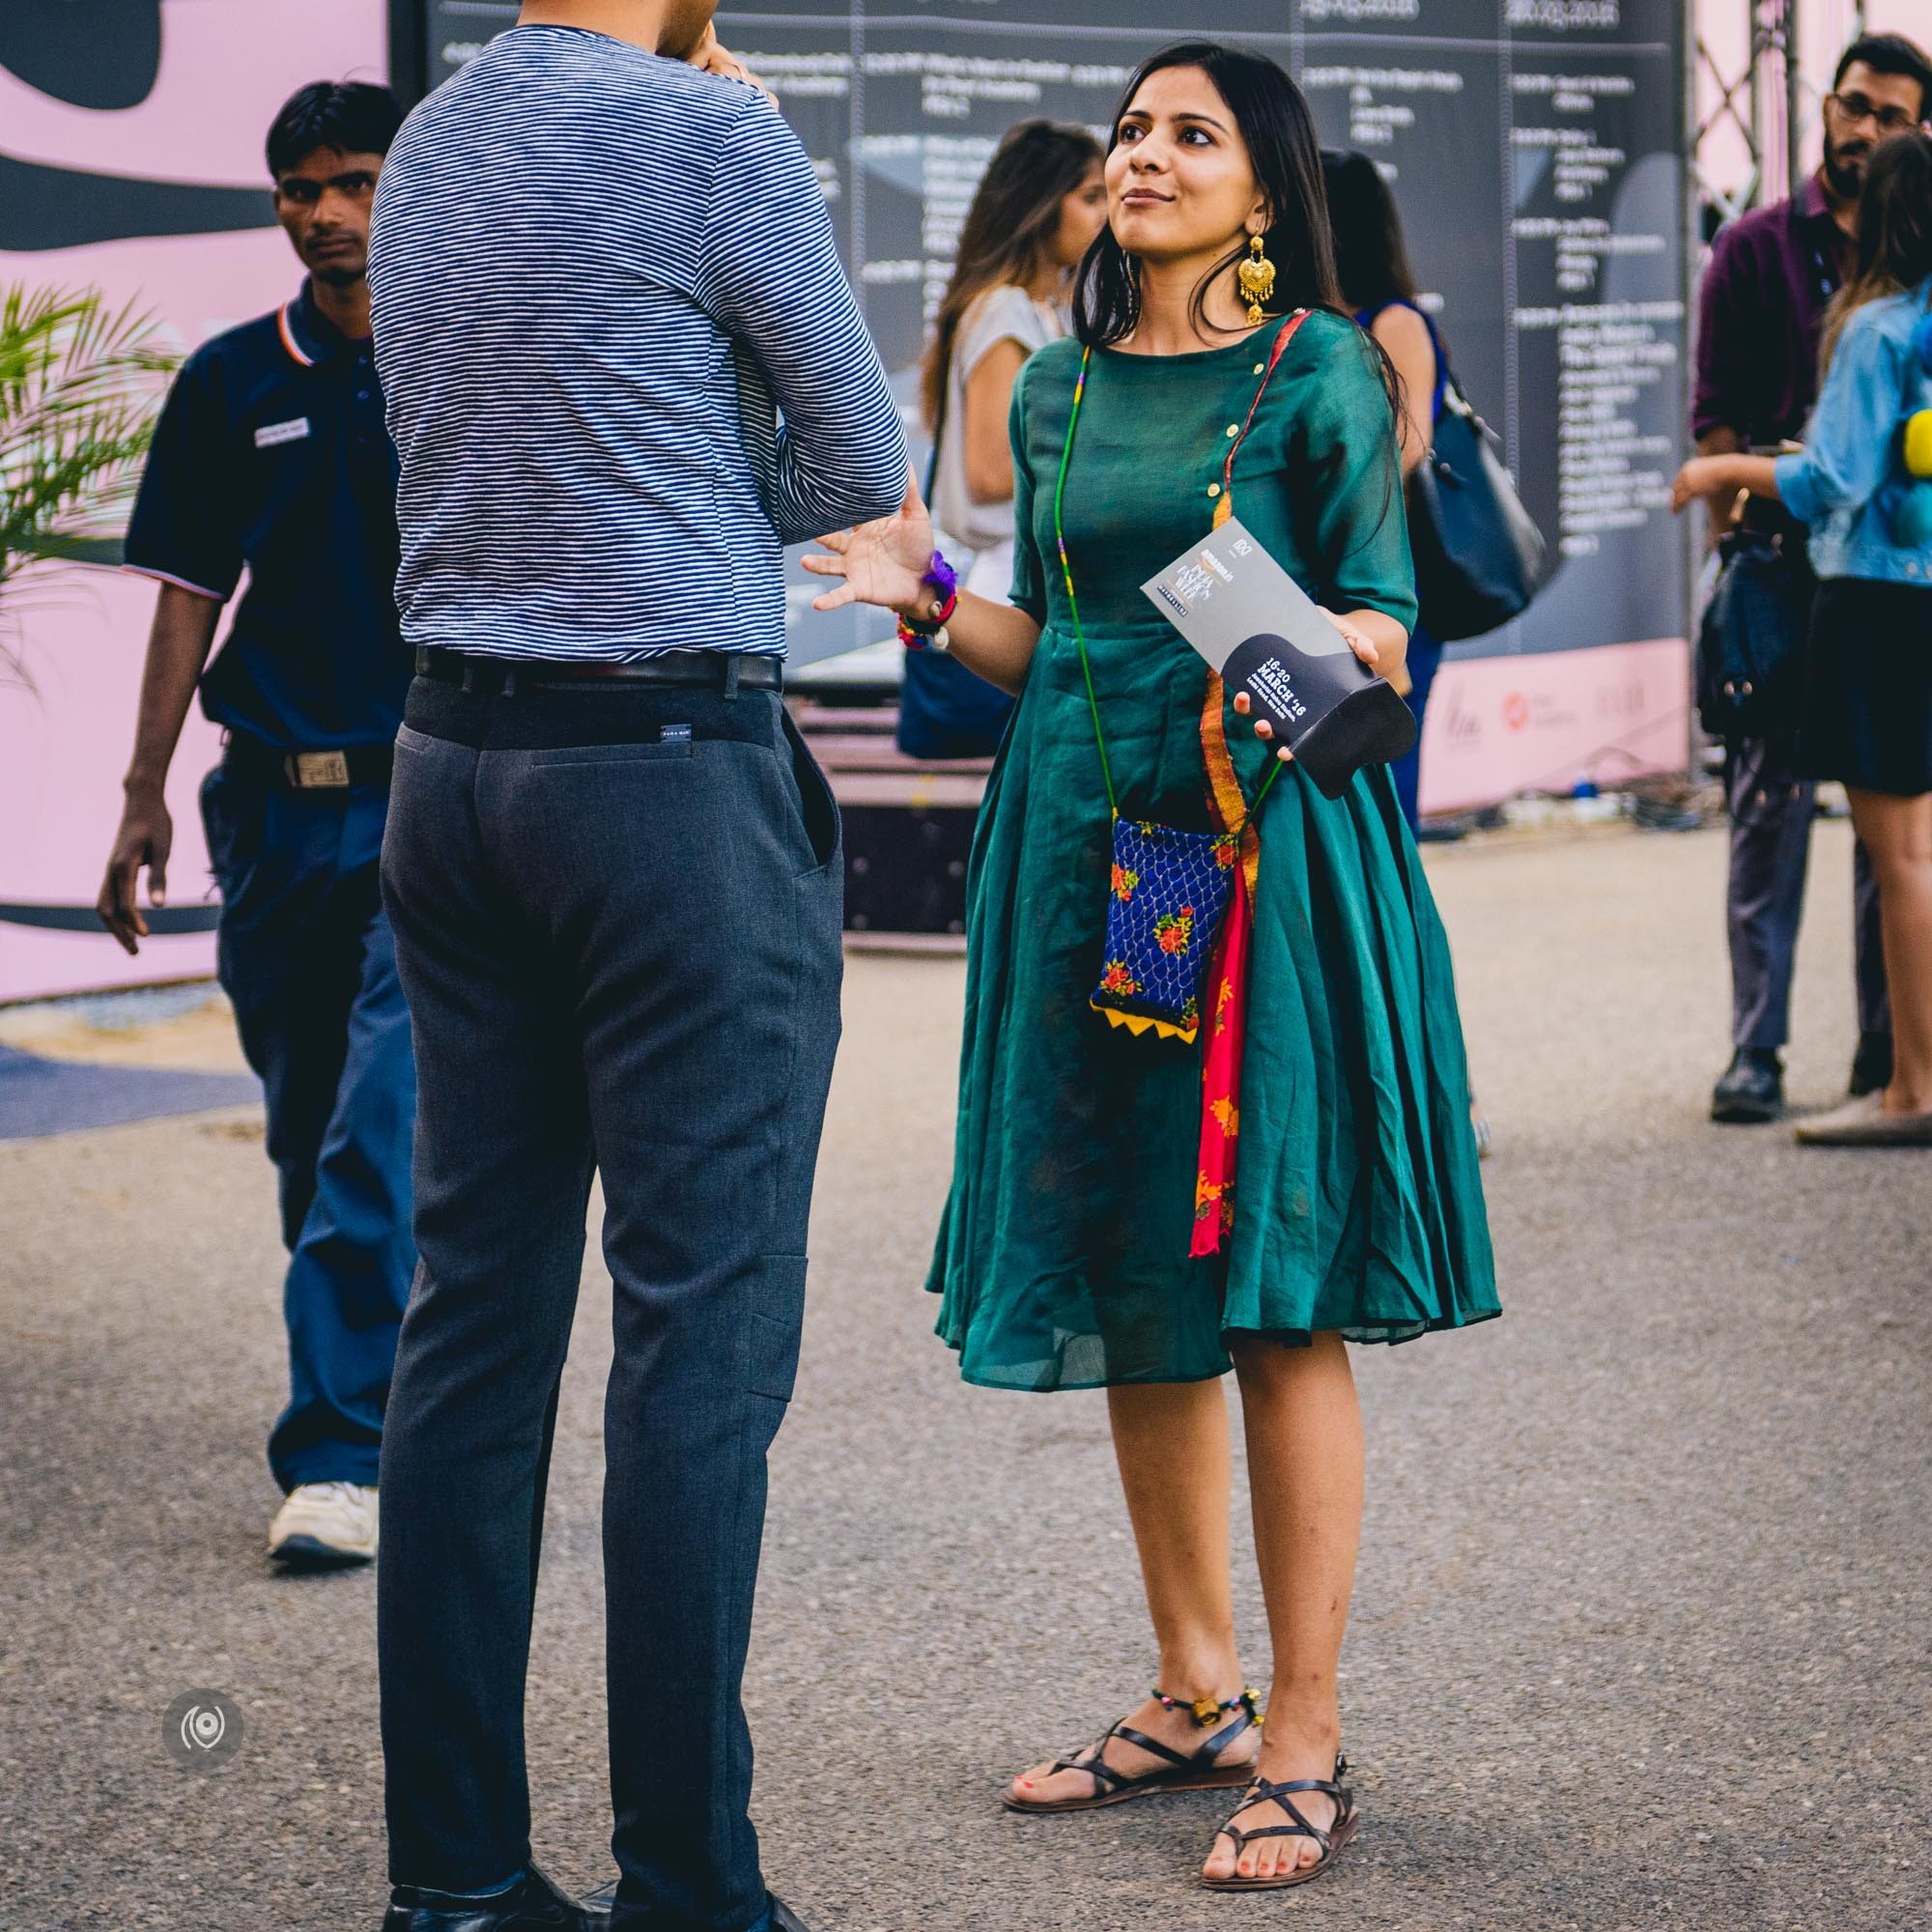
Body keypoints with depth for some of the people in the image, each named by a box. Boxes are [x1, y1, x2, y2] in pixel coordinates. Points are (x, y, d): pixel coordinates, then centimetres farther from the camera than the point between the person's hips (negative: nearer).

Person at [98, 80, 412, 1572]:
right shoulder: (233, 382, 8)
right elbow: (191, 597, 11)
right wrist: (147, 794, 6)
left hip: (433, 814, -4)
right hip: (275, 804, 4)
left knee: (382, 1135, -14)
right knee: (309, 1138, 11)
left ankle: (340, 1456, -15)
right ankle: (408, 1402, 29)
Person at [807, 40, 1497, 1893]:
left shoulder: (1321, 370, -3)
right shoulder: (1061, 385, 13)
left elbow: (1386, 625, -6)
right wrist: (933, 595, 3)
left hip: (1266, 851, -6)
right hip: (1084, 841, 6)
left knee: (1274, 1292, -6)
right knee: (1125, 1287, 10)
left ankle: (1303, 1737, 1)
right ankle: (1195, 1690, 23)